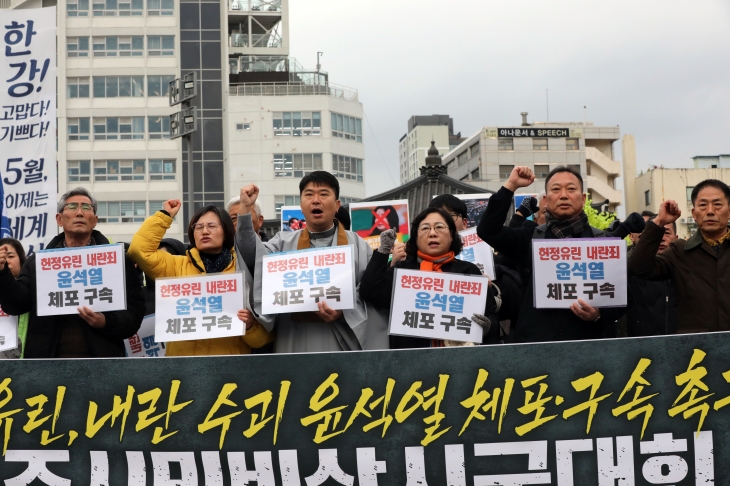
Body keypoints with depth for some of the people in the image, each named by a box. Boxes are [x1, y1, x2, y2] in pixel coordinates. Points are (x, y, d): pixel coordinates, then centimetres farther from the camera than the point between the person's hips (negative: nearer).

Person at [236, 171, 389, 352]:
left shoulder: (358, 246, 7)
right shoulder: (284, 243, 13)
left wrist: (343, 311, -18)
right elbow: (252, 256, -3)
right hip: (295, 343, 1)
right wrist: (245, 209, -10)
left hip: (341, 343, -1)